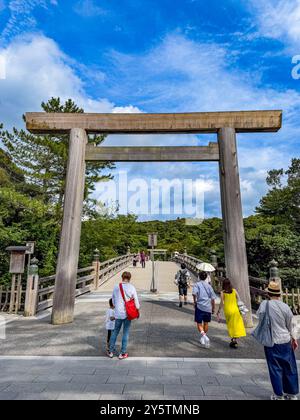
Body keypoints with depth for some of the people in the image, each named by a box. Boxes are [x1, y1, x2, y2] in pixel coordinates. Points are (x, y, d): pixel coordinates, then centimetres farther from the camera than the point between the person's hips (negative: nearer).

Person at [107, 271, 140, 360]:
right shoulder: (131, 287, -12)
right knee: (126, 333, 11)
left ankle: (111, 351, 26)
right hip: (127, 313, -3)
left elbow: (113, 301, 7)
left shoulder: (116, 287, -2)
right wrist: (137, 308, 8)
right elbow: (136, 300, -9)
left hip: (118, 313, 3)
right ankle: (123, 353, 19)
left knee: (115, 331, 18)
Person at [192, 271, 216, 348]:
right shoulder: (209, 286, 10)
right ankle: (203, 338, 29)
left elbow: (194, 293, -19)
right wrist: (213, 308, 17)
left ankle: (204, 336, -18)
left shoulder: (197, 284, -1)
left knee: (199, 323, 4)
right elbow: (213, 298, 9)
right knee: (206, 323, 20)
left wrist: (194, 301, -4)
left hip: (200, 306, -4)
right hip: (208, 307, 4)